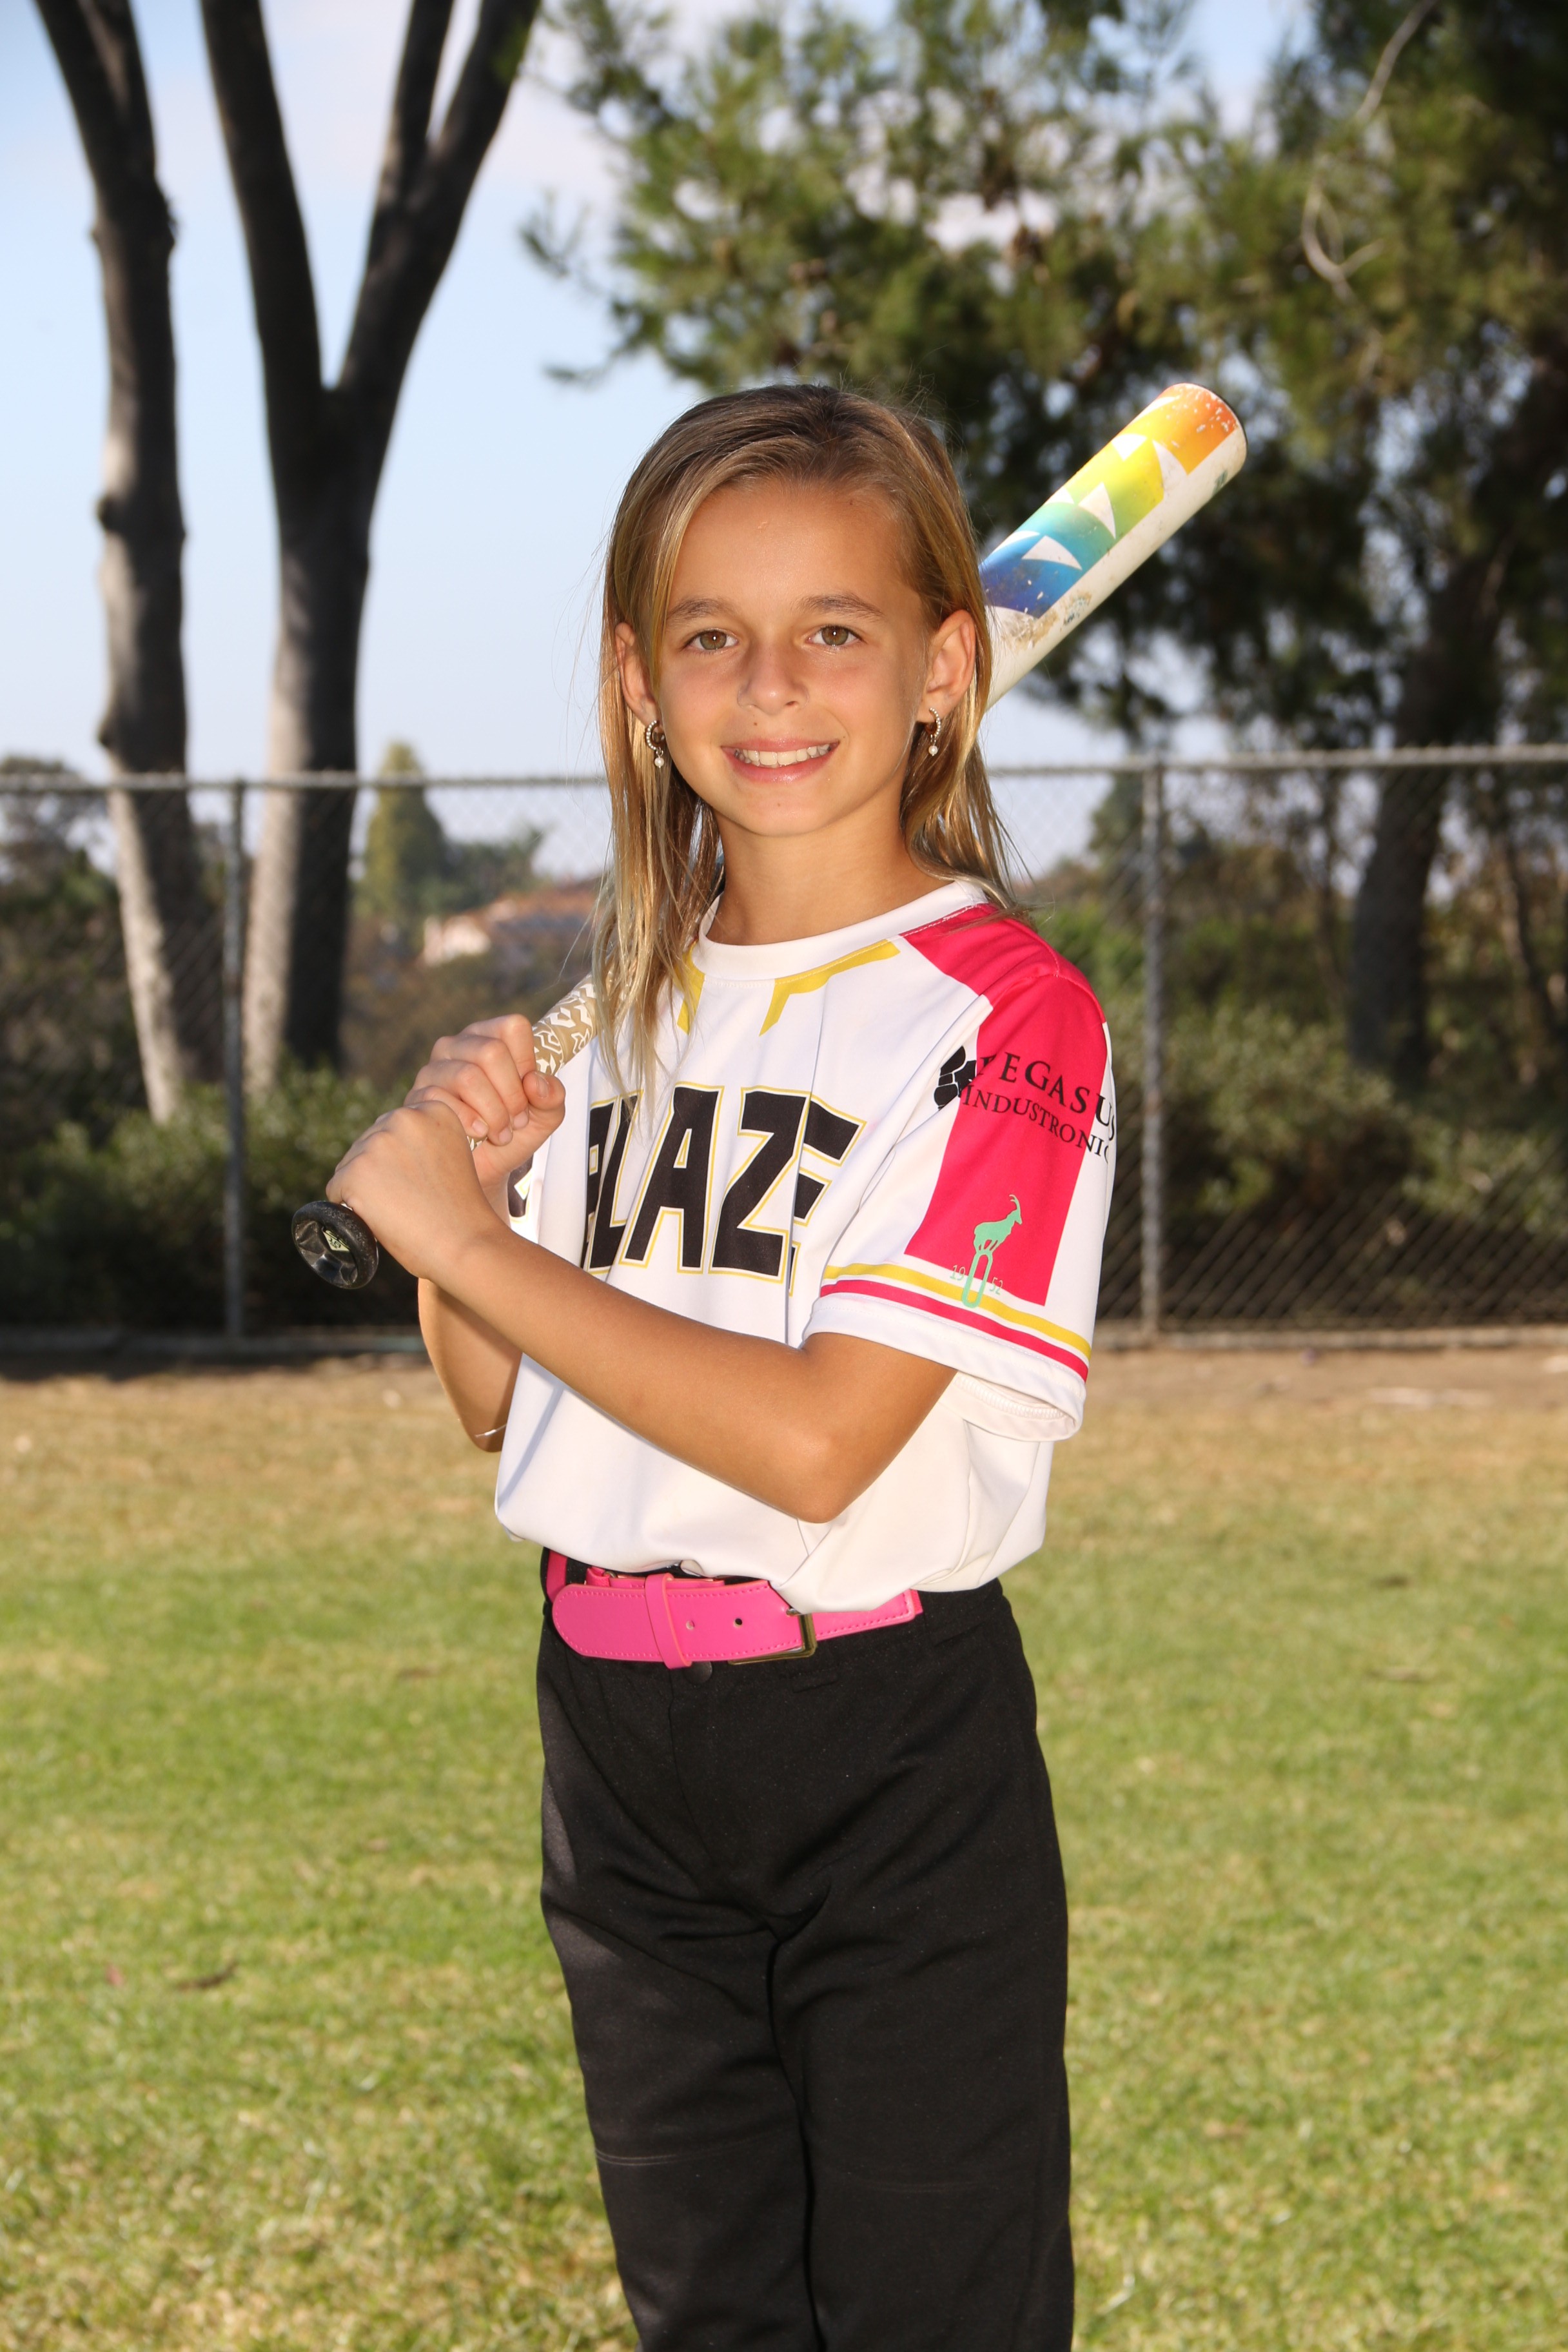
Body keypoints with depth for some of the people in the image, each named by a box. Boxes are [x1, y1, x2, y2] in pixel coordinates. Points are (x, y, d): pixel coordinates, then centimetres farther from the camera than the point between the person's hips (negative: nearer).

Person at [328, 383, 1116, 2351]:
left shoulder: (1000, 1015, -13)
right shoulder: (637, 1004, 9)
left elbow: (816, 1443, -22)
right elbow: (499, 1404, 15)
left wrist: (466, 1239, -17)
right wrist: (462, 1174, -5)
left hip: (891, 1756, -6)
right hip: (617, 1734, 7)